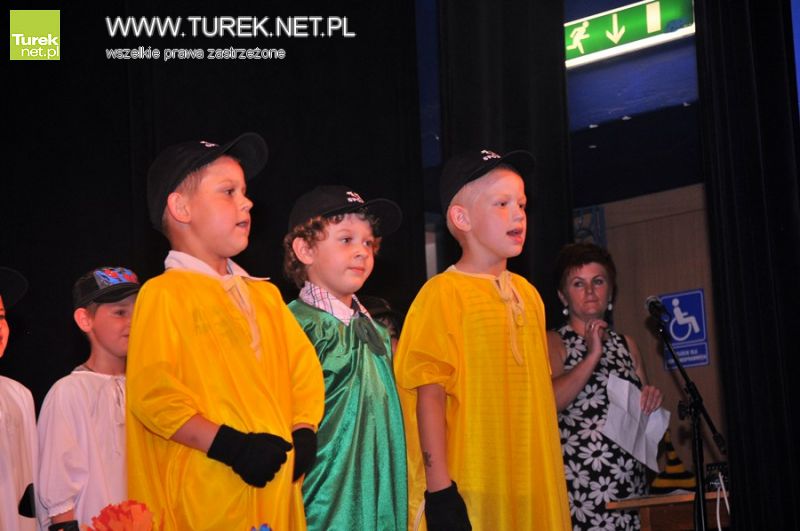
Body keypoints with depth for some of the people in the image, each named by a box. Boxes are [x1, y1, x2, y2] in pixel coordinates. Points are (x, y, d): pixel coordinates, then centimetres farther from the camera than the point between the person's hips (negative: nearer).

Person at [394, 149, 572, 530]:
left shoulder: (527, 294, 13)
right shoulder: (444, 294, -8)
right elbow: (430, 397, -12)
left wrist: (550, 480, 17)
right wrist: (439, 489, -16)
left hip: (536, 487, 7)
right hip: (473, 493, -6)